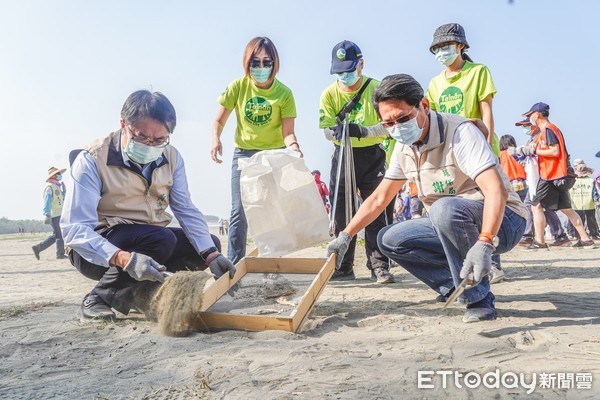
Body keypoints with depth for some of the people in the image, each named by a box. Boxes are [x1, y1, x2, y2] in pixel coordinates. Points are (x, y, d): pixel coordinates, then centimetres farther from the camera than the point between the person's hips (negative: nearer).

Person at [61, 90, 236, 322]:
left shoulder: (171, 158, -2)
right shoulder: (92, 160, -19)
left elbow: (186, 211, -2)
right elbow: (74, 228, -26)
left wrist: (211, 255, -18)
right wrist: (125, 259, -42)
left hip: (147, 240, 7)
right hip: (98, 250, -7)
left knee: (210, 244, -3)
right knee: (161, 239, -31)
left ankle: (135, 292, 0)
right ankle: (98, 299, -13)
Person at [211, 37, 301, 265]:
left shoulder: (284, 93, -11)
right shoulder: (238, 87, -8)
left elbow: (287, 132, -14)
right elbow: (219, 120, -2)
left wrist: (293, 146, -36)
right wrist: (216, 139, -22)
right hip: (243, 154, 0)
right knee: (239, 212, -5)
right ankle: (234, 265, 2)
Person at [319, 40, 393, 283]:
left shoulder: (376, 89, -8)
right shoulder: (329, 94, -1)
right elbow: (327, 129, -6)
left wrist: (362, 131, -31)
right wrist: (335, 131, -30)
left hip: (372, 155, -2)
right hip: (343, 155, 2)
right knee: (341, 213, 4)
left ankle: (379, 266, 3)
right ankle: (343, 268, 13)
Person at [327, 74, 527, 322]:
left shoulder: (460, 132, -21)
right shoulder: (404, 148, 3)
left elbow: (496, 190, -33)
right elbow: (379, 198, 13)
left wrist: (483, 244, -46)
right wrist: (345, 237, 10)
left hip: (500, 221, -8)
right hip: (451, 225, 8)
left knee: (445, 208, -37)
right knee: (388, 239, -2)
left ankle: (479, 299, -22)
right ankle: (458, 285, -5)